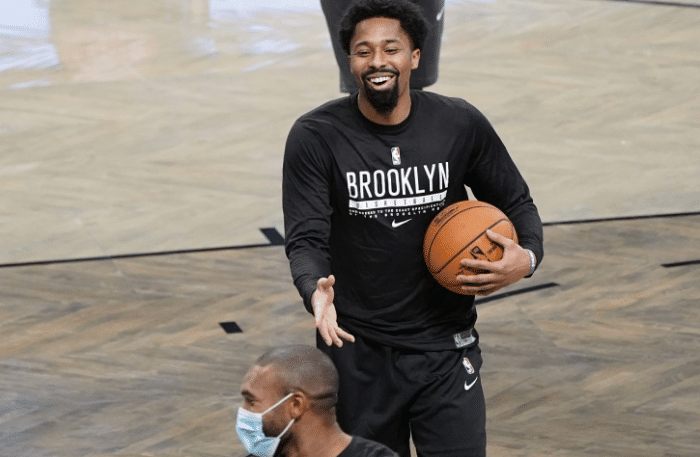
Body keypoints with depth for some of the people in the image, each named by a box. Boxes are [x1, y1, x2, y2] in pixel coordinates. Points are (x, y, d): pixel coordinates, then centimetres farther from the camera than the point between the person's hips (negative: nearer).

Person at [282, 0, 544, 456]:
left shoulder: (462, 125, -5)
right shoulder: (316, 137, -9)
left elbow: (516, 204, 8)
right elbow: (306, 239, -12)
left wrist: (527, 257, -14)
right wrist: (317, 291, -34)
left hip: (446, 349, 0)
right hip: (357, 351, 0)